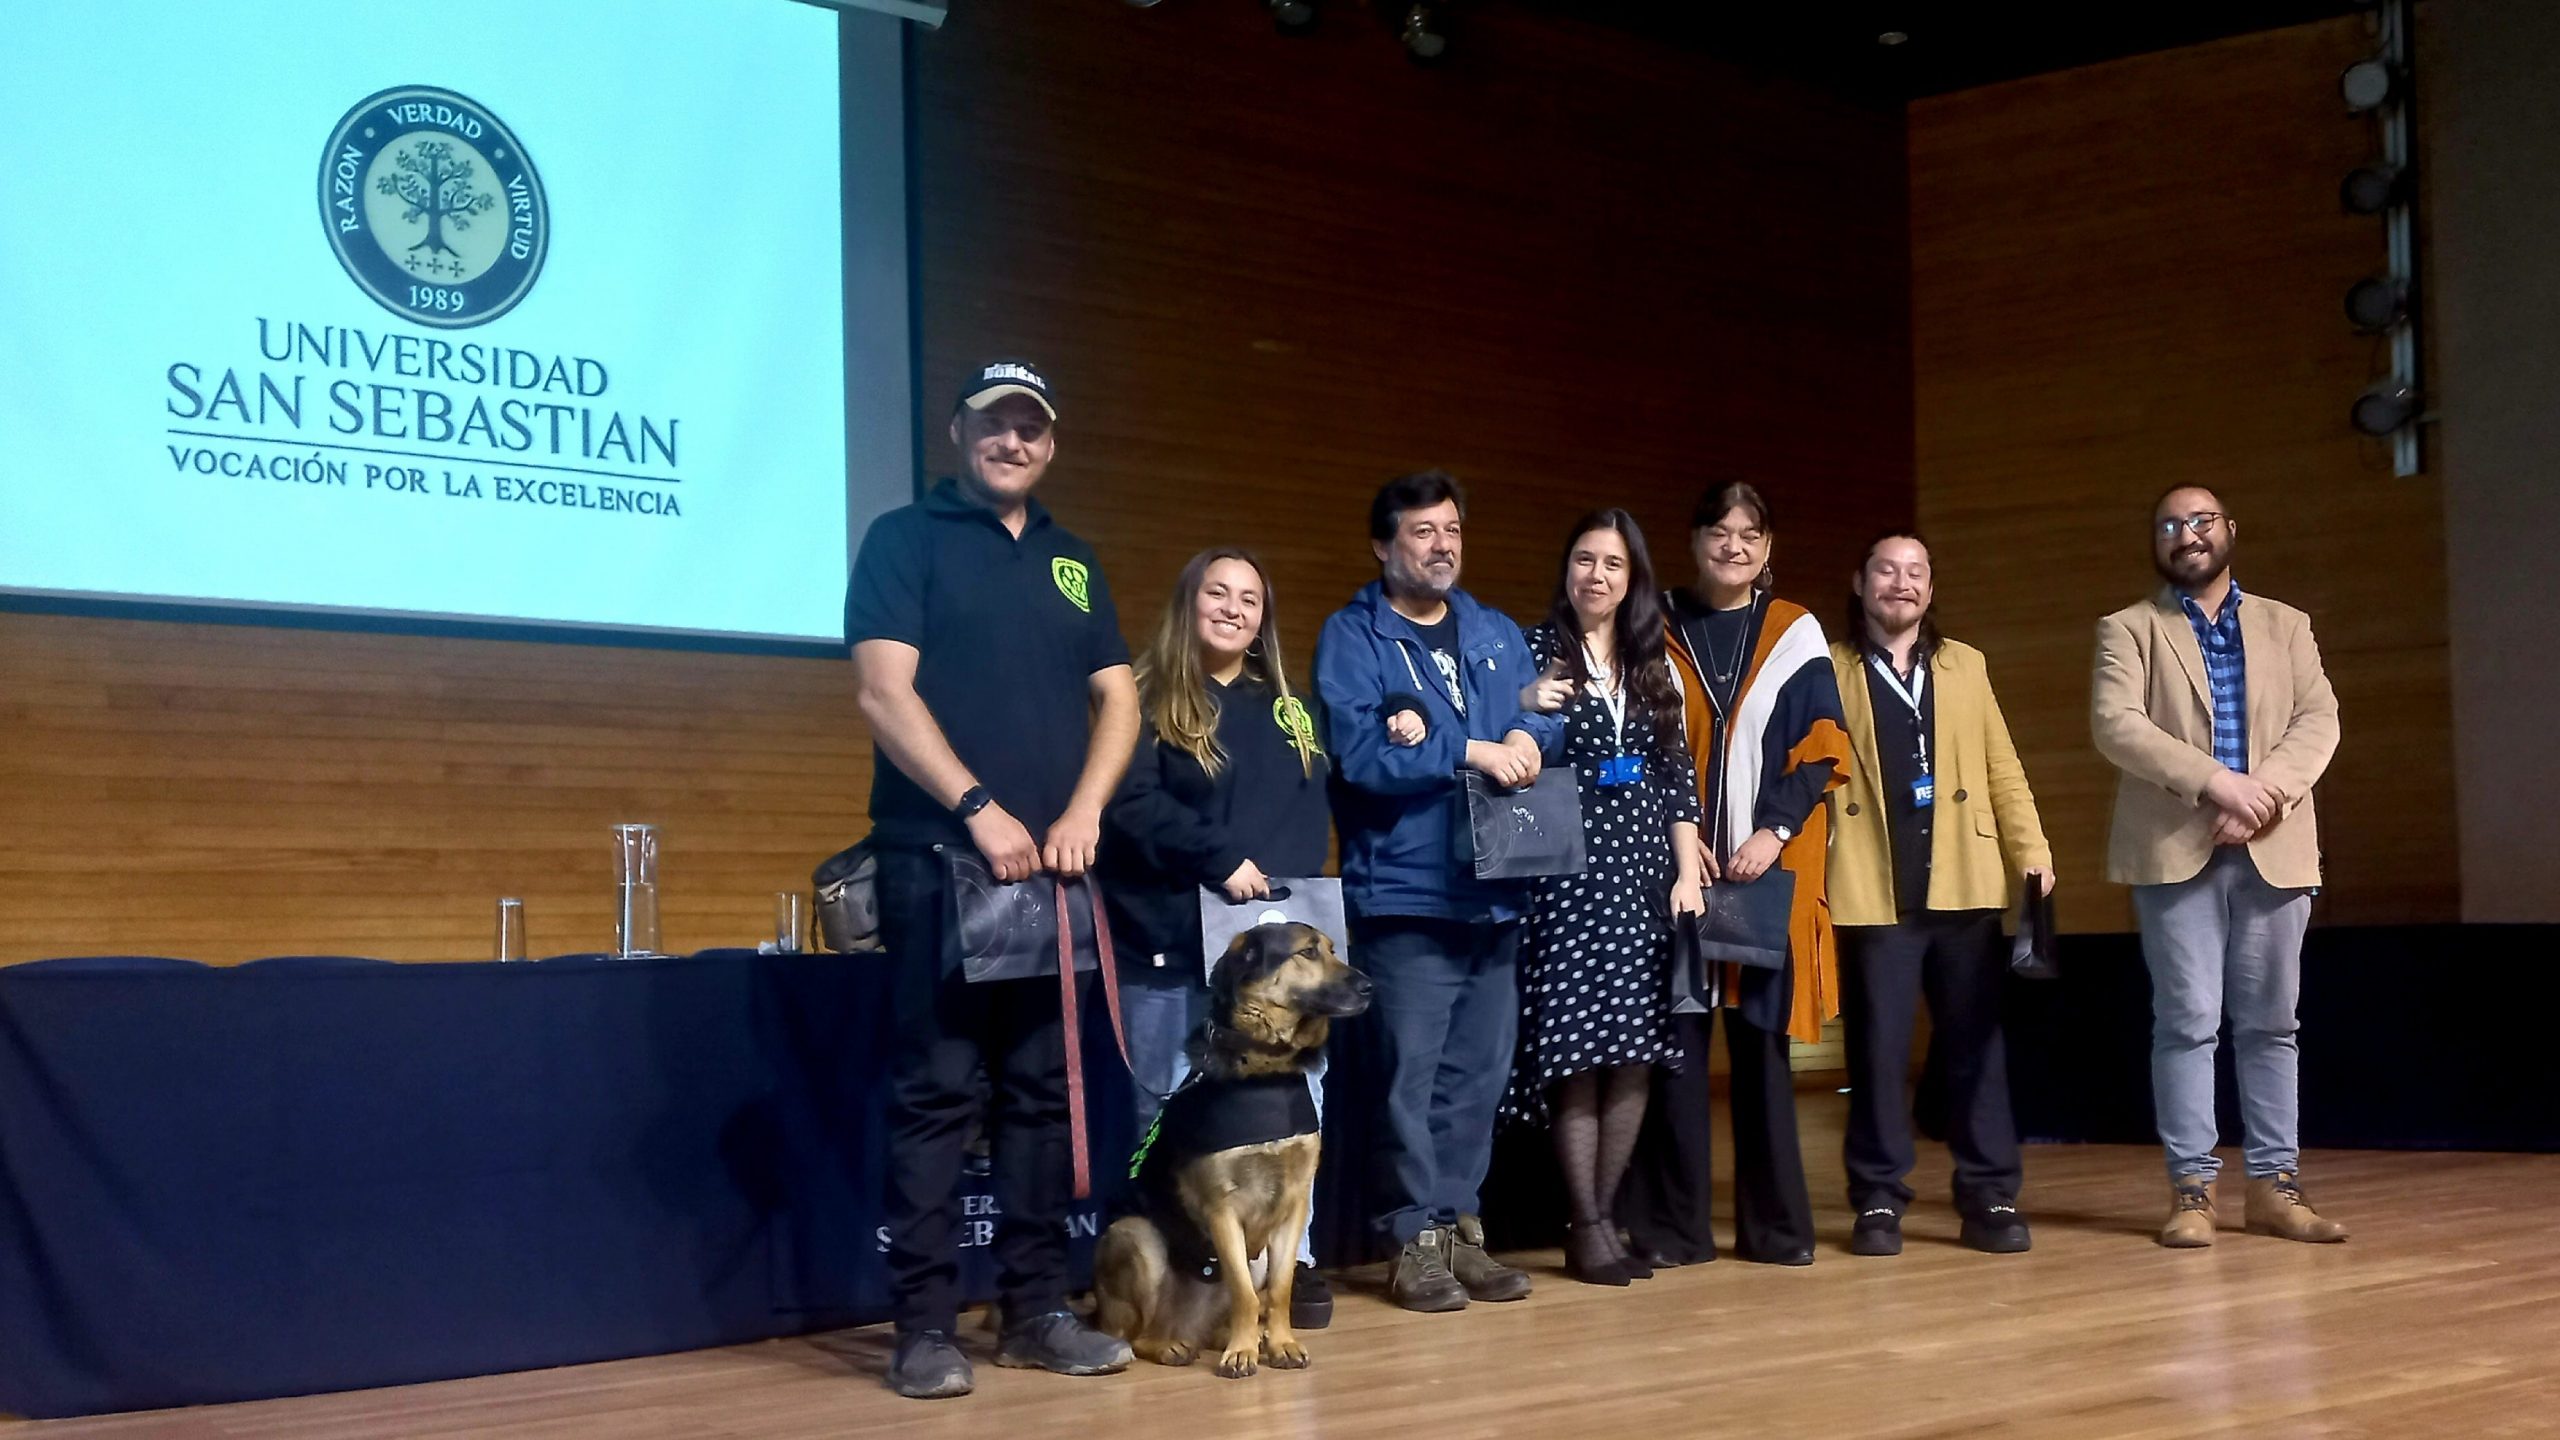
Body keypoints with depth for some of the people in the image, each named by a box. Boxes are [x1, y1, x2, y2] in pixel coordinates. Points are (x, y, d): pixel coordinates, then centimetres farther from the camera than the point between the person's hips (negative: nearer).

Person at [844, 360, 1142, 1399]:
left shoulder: (1072, 560, 18)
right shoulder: (905, 539, 2)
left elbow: (1117, 698, 14)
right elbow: (884, 694, -9)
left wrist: (1082, 812, -3)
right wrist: (980, 809, -17)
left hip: (1053, 864, 5)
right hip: (938, 859, -5)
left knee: (1044, 1091, 7)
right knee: (935, 1095, -5)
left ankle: (1036, 1310, 14)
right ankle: (926, 1325, -1)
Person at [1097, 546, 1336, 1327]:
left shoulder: (1286, 709, 18)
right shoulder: (1148, 701, 2)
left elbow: (1314, 815, 13)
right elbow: (1132, 803, -11)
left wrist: (1287, 886, -5)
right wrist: (1222, 860, -18)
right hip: (1174, 941, -4)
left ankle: (1292, 1259, 3)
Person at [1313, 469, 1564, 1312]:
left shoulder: (1497, 636, 18)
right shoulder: (1352, 638, -2)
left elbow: (1546, 721, 12)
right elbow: (1359, 753, -14)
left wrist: (1525, 738, -11)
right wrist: (1471, 750, -15)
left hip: (1495, 894, 6)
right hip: (1405, 895, -6)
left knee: (1479, 1076, 9)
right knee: (1410, 1077, -6)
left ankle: (1459, 1227, 17)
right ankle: (1417, 1241, 2)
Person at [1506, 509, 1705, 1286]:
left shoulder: (1654, 665, 13)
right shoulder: (1534, 652, 1)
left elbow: (1678, 775, 12)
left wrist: (1689, 873, 4)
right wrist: (1525, 714, -19)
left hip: (1645, 873, 4)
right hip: (1568, 874, -4)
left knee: (1636, 1053, 2)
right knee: (1577, 1053, -7)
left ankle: (1605, 1215, 11)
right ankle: (1587, 1228, 0)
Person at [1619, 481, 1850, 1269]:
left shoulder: (1796, 634, 8)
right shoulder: (1660, 633, 8)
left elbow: (1821, 747, 2)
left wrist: (1774, 830, -11)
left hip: (1771, 865, 0)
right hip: (1676, 861, 0)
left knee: (1761, 1039, 2)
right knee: (1676, 1036, -4)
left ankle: (1774, 1223, 9)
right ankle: (1672, 1226, 1)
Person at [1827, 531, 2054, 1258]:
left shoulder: (1965, 665, 16)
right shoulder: (1830, 670, 6)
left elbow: (2001, 768, 13)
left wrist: (2031, 850, 4)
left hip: (1964, 883, 3)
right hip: (1873, 890, -3)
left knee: (1975, 1043, 5)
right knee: (1877, 1048, 1)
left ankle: (1990, 1196, 10)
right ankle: (1878, 1200, 8)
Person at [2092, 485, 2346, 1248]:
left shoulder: (2286, 625, 14)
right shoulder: (2128, 630, 6)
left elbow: (2319, 720, 2)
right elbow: (2115, 725, -9)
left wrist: (2264, 796, -15)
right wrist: (2215, 782, -19)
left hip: (2273, 849, 3)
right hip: (2176, 848, -3)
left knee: (2270, 1022, 6)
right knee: (2187, 1020, -3)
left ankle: (2275, 1183, 11)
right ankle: (2192, 1187, 1)